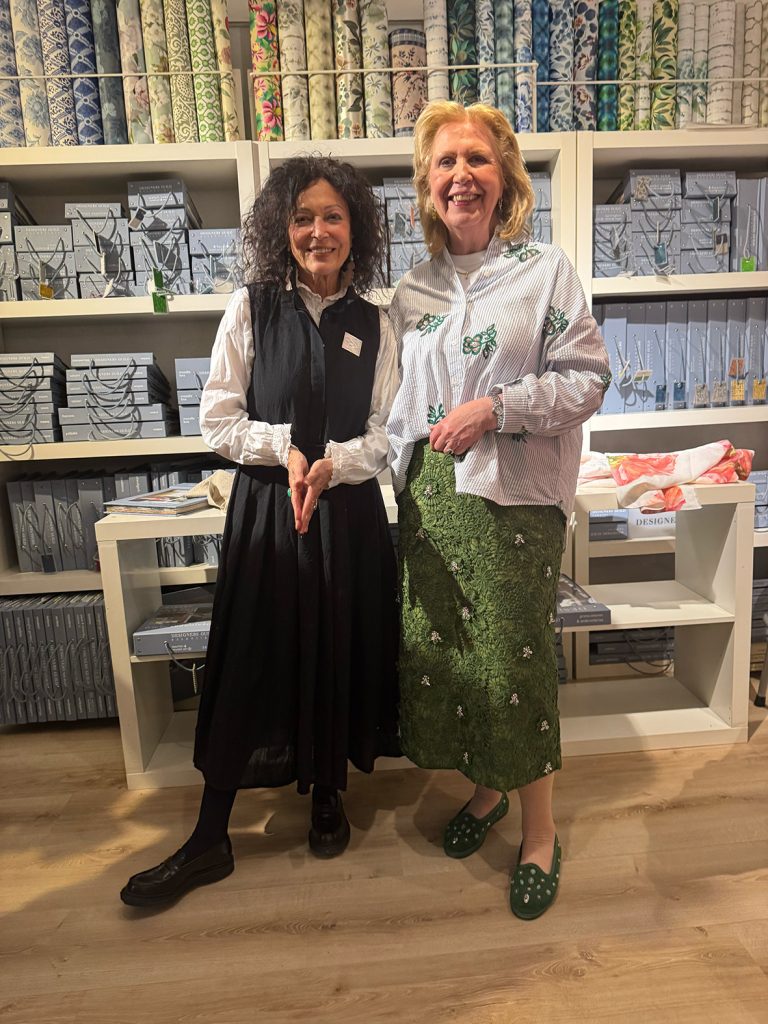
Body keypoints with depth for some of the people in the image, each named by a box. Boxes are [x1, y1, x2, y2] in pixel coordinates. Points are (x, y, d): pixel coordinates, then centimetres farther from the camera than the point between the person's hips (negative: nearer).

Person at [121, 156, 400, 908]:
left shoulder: (373, 325, 4)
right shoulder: (251, 309, 0)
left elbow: (387, 431, 2)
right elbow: (217, 421, -2)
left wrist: (331, 464, -15)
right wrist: (285, 446, -17)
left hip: (348, 513, 2)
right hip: (263, 508, -1)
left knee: (340, 657, 10)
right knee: (247, 662, 4)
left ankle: (328, 795, 37)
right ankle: (210, 837, 23)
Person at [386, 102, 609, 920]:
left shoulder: (545, 271, 1)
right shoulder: (412, 292, 13)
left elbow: (587, 379, -4)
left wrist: (495, 407, -16)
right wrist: (404, 481, 8)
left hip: (516, 496, -4)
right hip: (431, 495, 5)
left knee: (514, 659, 0)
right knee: (438, 649, 9)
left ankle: (540, 833, 23)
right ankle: (484, 789, 35)